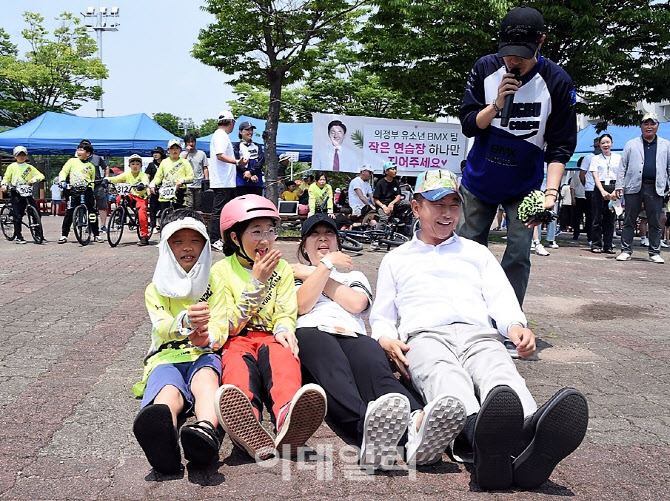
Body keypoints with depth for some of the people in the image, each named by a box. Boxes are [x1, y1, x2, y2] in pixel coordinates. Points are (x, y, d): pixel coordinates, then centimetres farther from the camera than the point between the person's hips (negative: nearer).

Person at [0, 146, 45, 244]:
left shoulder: (30, 167, 11)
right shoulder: (11, 167, 7)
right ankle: (18, 236, 3)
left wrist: (35, 179, -14)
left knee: (37, 213, -5)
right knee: (18, 215, -4)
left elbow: (41, 175, 6)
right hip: (16, 193, -2)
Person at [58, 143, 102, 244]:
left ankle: (96, 235, 9)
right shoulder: (72, 161, 11)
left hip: (87, 190, 2)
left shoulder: (91, 166, 16)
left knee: (92, 213, 0)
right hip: (73, 190, -2)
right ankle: (64, 235, 2)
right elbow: (63, 172, 5)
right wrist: (62, 181, -11)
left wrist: (91, 183, 8)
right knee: (69, 213, -6)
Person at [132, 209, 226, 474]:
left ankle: (206, 429, -70)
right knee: (169, 391, -36)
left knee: (206, 377, -37)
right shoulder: (156, 289, 15)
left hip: (204, 355, 1)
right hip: (166, 357, -1)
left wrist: (206, 338, -22)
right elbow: (162, 327, -6)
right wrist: (185, 321, -32)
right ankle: (162, 435, -72)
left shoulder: (214, 285, 18)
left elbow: (219, 329, 6)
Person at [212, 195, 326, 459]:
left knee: (282, 354, -36)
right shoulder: (221, 271, 8)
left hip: (271, 338, 1)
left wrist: (283, 329, -19)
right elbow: (229, 326, -1)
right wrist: (257, 282, -10)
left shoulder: (282, 268, 16)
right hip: (238, 341, -1)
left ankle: (288, 419, -70)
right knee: (238, 361, -37)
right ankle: (247, 425, -71)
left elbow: (286, 314, 7)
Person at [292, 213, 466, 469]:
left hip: (353, 335, 2)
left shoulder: (354, 275, 37)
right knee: (334, 372, -41)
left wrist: (315, 276, 16)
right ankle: (369, 425, -73)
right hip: (312, 332, -2)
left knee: (376, 368, -37)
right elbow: (302, 305, 8)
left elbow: (356, 303, 11)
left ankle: (416, 423, -69)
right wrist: (326, 265, 7)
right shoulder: (295, 274, 32)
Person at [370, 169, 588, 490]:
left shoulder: (477, 253, 32)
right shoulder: (396, 260, 30)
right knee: (444, 376, -40)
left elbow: (501, 299, 18)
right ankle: (482, 436, -72)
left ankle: (532, 447, -68)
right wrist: (387, 340, -1)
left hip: (478, 334, 2)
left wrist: (515, 326, -7)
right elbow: (381, 317, 24)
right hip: (425, 335, -1)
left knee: (500, 372, -36)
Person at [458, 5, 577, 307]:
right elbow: (468, 126, -6)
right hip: (478, 181, 2)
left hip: (524, 186, -1)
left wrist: (551, 192, -25)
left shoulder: (557, 83, -15)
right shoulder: (485, 69, -9)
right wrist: (497, 104, -24)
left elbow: (560, 147, -12)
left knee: (518, 256, -6)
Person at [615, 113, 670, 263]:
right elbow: (623, 167, 7)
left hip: (655, 188, 1)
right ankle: (626, 250, 8)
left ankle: (655, 252, 11)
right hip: (634, 187, -1)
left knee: (655, 222, 4)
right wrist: (619, 186, 0)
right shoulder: (631, 144, 10)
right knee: (629, 221, 2)